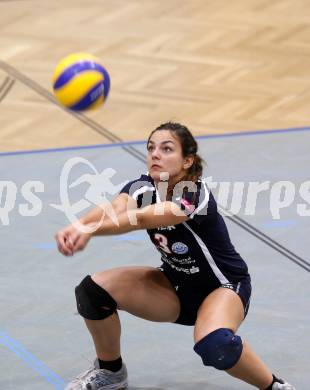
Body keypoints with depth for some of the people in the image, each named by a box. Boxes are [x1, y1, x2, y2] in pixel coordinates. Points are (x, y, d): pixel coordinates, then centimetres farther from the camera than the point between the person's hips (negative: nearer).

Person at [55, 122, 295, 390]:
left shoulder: (196, 196, -30)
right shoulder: (143, 187, -14)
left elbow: (141, 219, -47)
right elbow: (112, 210, -36)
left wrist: (89, 230, -63)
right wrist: (75, 228, -58)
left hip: (223, 287, -6)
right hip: (175, 284, 6)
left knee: (215, 344, -39)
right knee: (93, 290, -13)